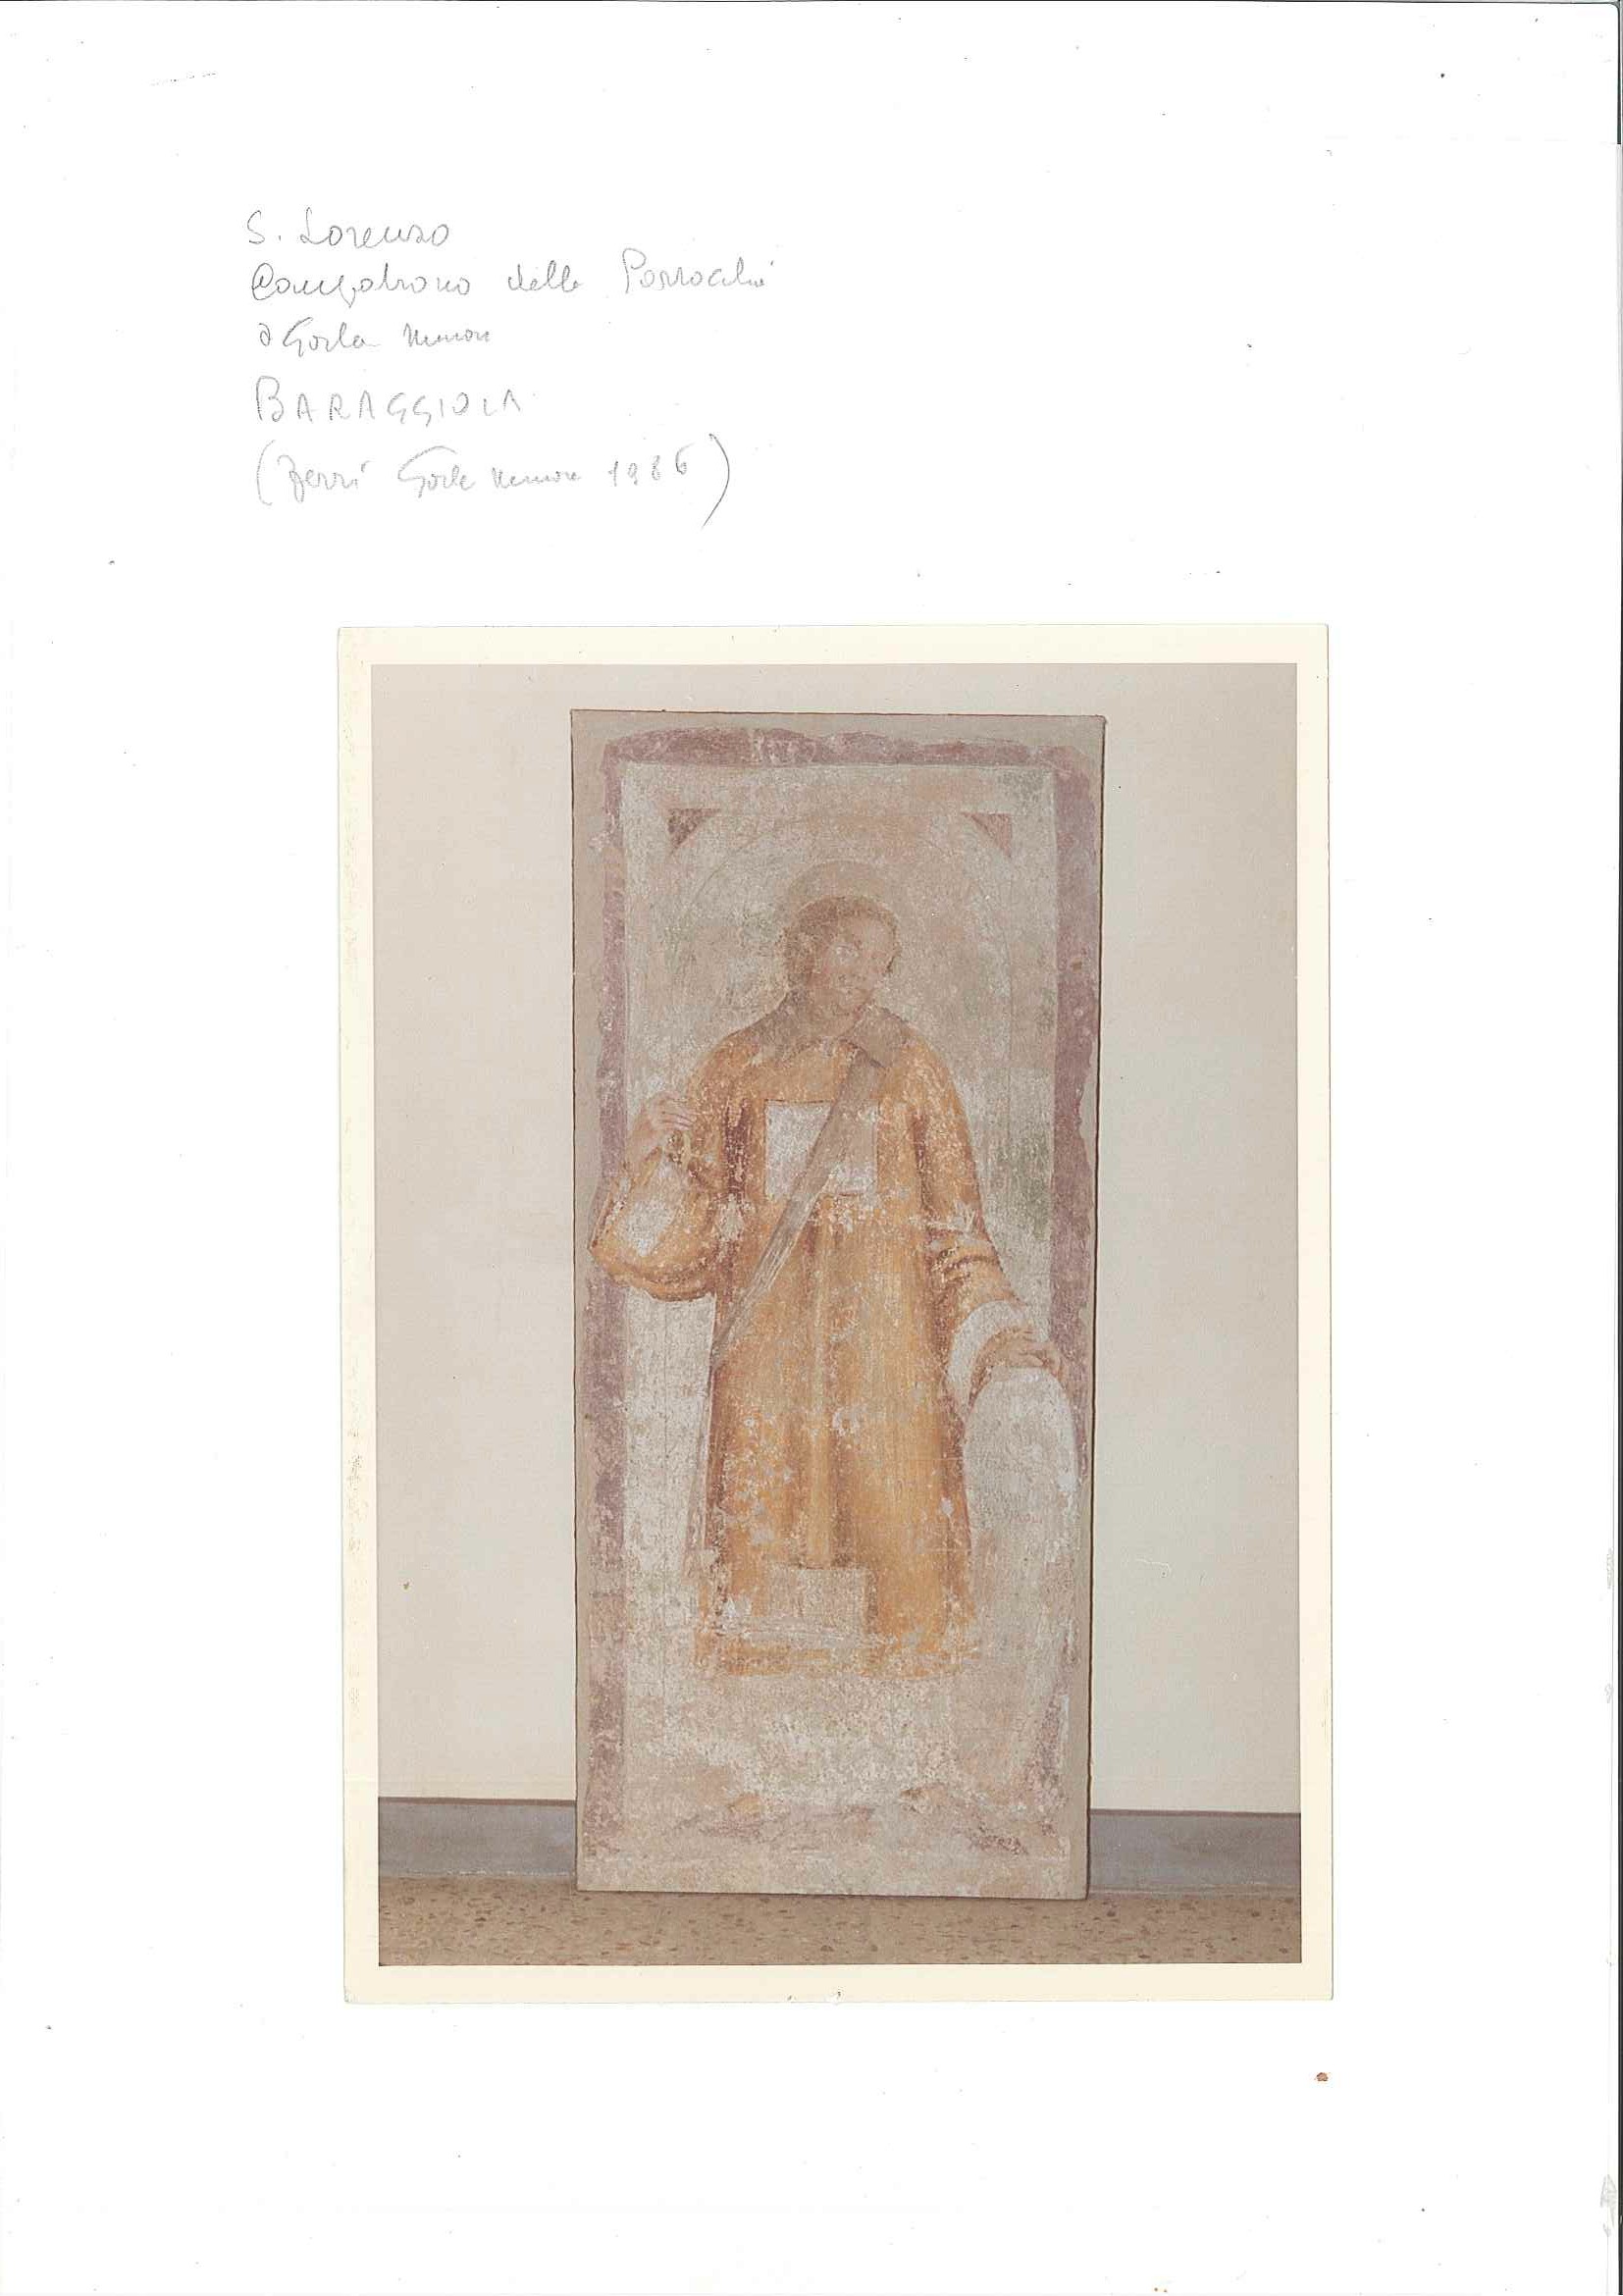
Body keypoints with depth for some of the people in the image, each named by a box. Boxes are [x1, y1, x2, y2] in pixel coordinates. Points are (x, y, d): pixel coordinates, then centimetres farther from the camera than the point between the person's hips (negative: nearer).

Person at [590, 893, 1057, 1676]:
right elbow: (694, 1235, 7)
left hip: (881, 1335, 0)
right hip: (766, 1338, 0)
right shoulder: (736, 1069, 10)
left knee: (888, 1514, -5)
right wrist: (652, 1163, -12)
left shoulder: (910, 1069, 9)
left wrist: (998, 1333, -5)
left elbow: (953, 1224, 6)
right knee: (764, 1538, -2)